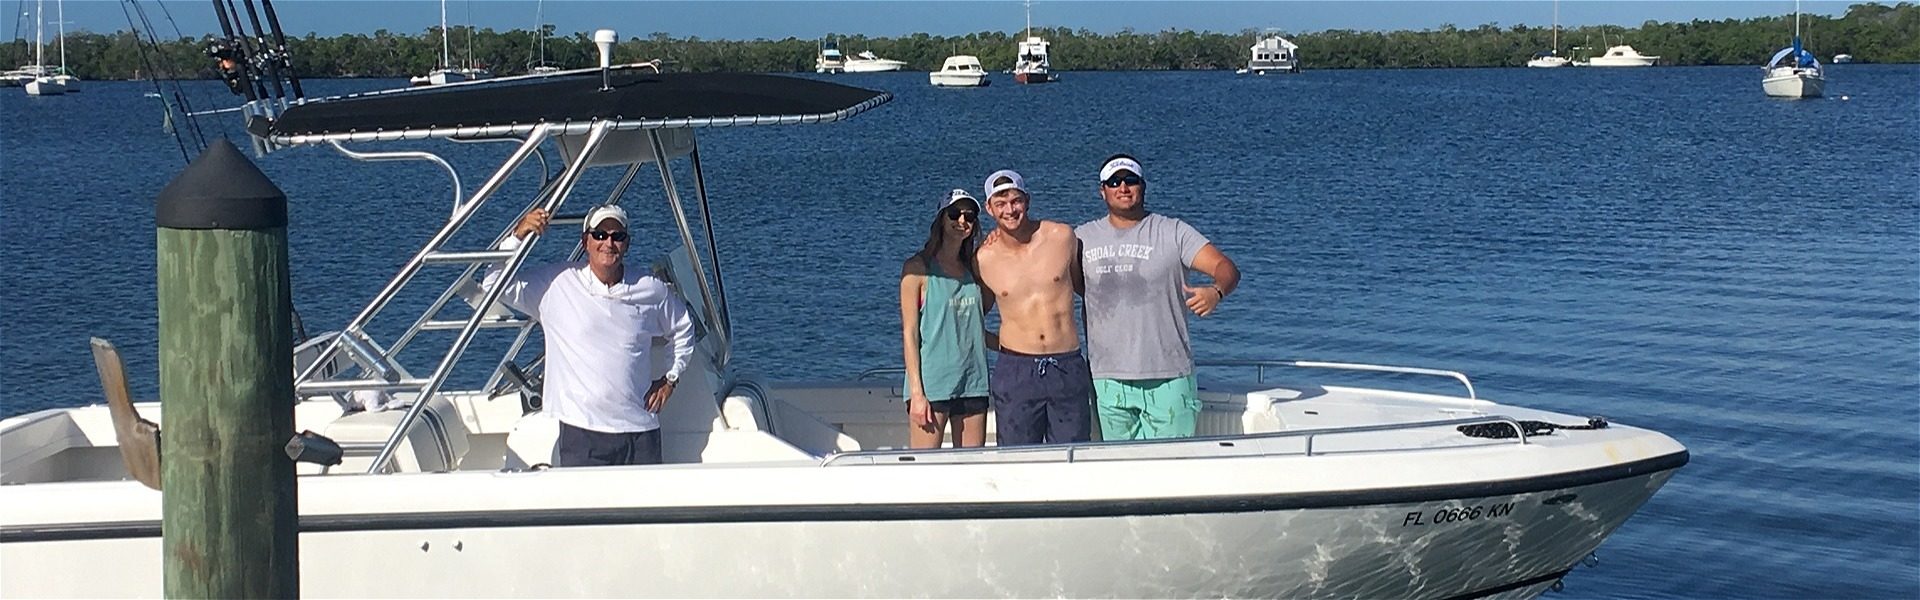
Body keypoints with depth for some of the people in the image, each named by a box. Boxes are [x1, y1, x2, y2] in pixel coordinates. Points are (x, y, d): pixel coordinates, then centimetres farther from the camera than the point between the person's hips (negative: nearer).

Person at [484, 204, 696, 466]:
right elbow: (494, 285, -2)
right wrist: (518, 236, -11)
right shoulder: (556, 283, -1)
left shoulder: (652, 290, 6)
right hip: (581, 432, -2)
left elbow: (683, 330, 24)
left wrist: (671, 377, 14)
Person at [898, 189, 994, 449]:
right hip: (931, 383, -6)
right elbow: (909, 332, -6)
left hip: (973, 381, 6)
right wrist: (916, 393, -12)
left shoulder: (972, 268, 15)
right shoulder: (918, 267, -2)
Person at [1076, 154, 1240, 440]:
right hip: (1108, 379, 2)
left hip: (1168, 377, -2)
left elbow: (1226, 267, -7)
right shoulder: (1082, 237, 10)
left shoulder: (1173, 232, 1)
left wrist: (1216, 291, -29)